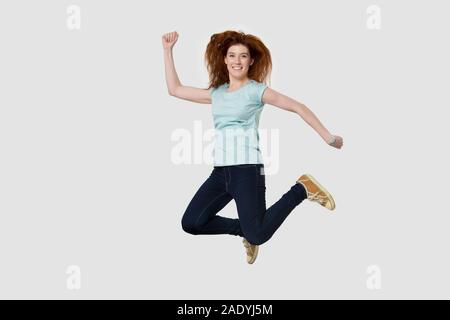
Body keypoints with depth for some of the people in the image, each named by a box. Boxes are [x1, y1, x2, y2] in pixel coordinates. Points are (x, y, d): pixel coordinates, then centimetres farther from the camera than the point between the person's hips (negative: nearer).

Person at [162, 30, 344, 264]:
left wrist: (328, 138, -3)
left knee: (258, 236, -15)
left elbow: (298, 108, 0)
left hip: (247, 169, -6)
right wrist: (168, 50, 18)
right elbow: (175, 89, 20)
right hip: (220, 171, 6)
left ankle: (301, 190, 7)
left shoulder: (256, 90, -1)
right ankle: (244, 229, 19)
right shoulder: (216, 93, 15)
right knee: (191, 223, -4)